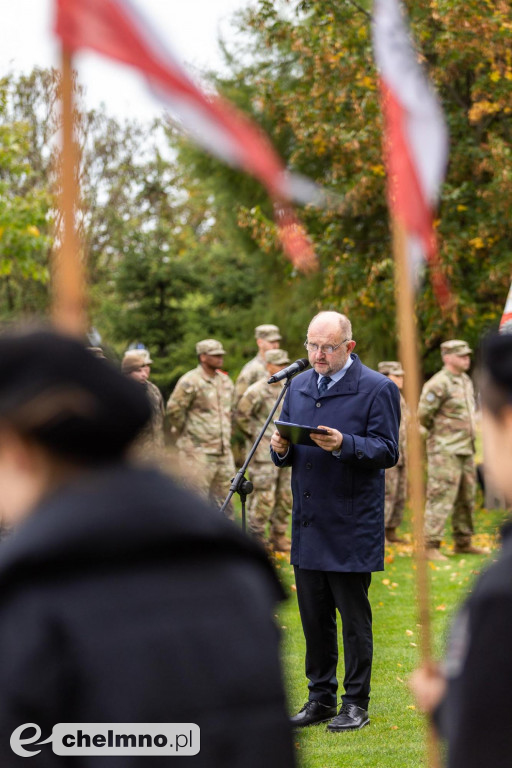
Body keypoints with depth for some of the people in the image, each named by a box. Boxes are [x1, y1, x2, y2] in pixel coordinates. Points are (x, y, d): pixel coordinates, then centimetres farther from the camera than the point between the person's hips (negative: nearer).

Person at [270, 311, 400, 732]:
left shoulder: (377, 389, -6)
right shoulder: (298, 386, 14)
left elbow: (387, 451, -10)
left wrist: (344, 445, -25)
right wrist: (281, 449, -4)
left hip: (352, 527, -6)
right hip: (308, 524, 6)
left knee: (354, 619, 1)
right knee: (314, 618, 11)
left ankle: (356, 703, 10)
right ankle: (321, 697, 22)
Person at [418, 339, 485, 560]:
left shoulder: (466, 381, 14)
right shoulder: (438, 383, -16)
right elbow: (423, 414, -18)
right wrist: (439, 431, -1)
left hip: (465, 450, 9)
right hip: (445, 451, -9)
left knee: (466, 499, 14)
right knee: (441, 499, -10)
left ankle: (463, 543, 24)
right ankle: (430, 546, -9)